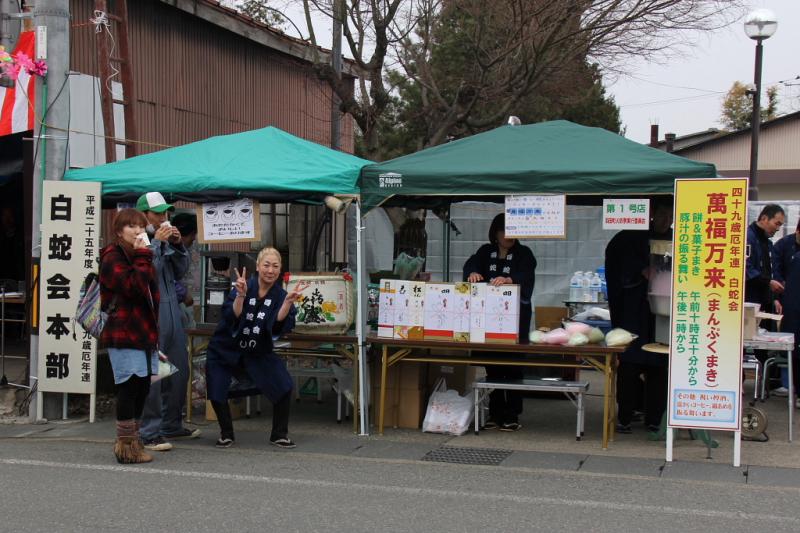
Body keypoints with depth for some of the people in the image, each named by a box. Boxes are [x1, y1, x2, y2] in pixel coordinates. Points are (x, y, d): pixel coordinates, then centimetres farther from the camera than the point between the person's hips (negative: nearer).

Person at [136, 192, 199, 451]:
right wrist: (156, 243, -18)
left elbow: (180, 272, 17)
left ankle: (172, 425, 26)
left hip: (171, 310, 8)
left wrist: (178, 245, 3)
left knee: (178, 370, 14)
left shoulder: (165, 239, 13)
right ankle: (149, 433, -3)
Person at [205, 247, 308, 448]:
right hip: (225, 350, -1)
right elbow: (231, 317, -25)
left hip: (259, 352, 2)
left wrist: (289, 301, -34)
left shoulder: (280, 295, -7)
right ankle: (226, 434, 18)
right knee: (217, 393, -9)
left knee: (284, 386, -13)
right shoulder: (244, 286, -13)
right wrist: (241, 295, -39)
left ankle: (279, 435, 5)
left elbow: (280, 325, -22)